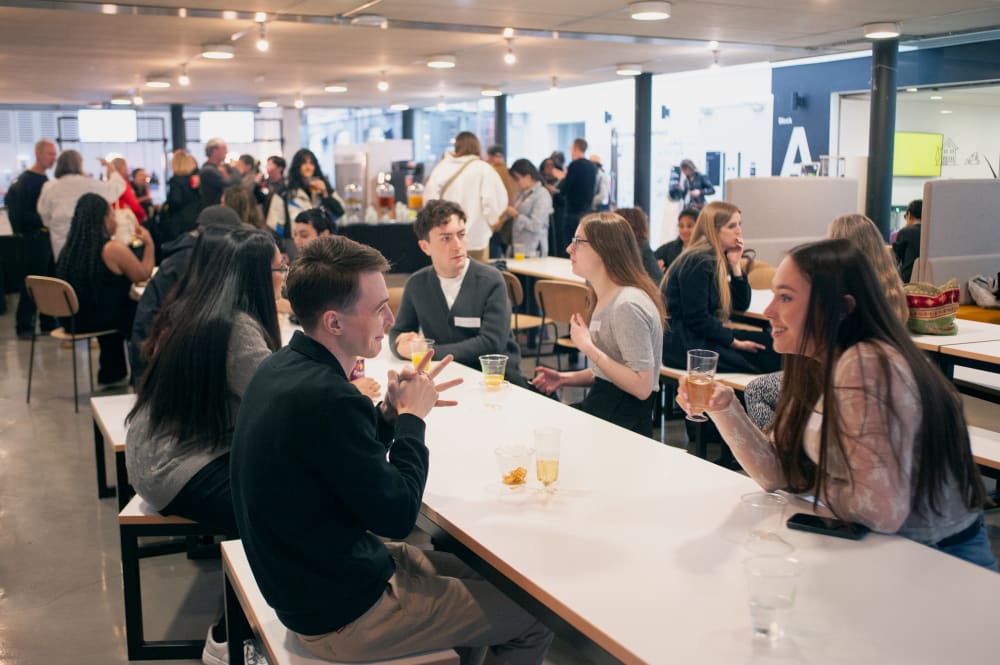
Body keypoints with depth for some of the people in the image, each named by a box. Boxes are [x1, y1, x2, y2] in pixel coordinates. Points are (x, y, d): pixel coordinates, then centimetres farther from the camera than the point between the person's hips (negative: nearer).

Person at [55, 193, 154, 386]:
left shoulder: (70, 247, 3)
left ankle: (111, 374, 39)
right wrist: (149, 244, 4)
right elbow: (143, 275, -7)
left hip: (73, 320, 7)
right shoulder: (114, 249, -19)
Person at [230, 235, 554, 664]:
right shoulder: (326, 397, -32)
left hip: (308, 579, 9)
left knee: (479, 580, 25)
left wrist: (390, 413, -2)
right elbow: (397, 515, -22)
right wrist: (411, 417, -11)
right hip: (340, 613, -9)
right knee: (534, 620, 4)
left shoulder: (284, 367, -1)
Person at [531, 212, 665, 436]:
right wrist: (565, 378, 4)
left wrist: (588, 347, -19)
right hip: (601, 404, 8)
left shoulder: (628, 305, -19)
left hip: (624, 421, -8)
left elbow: (642, 386, -22)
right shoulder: (605, 299, 11)